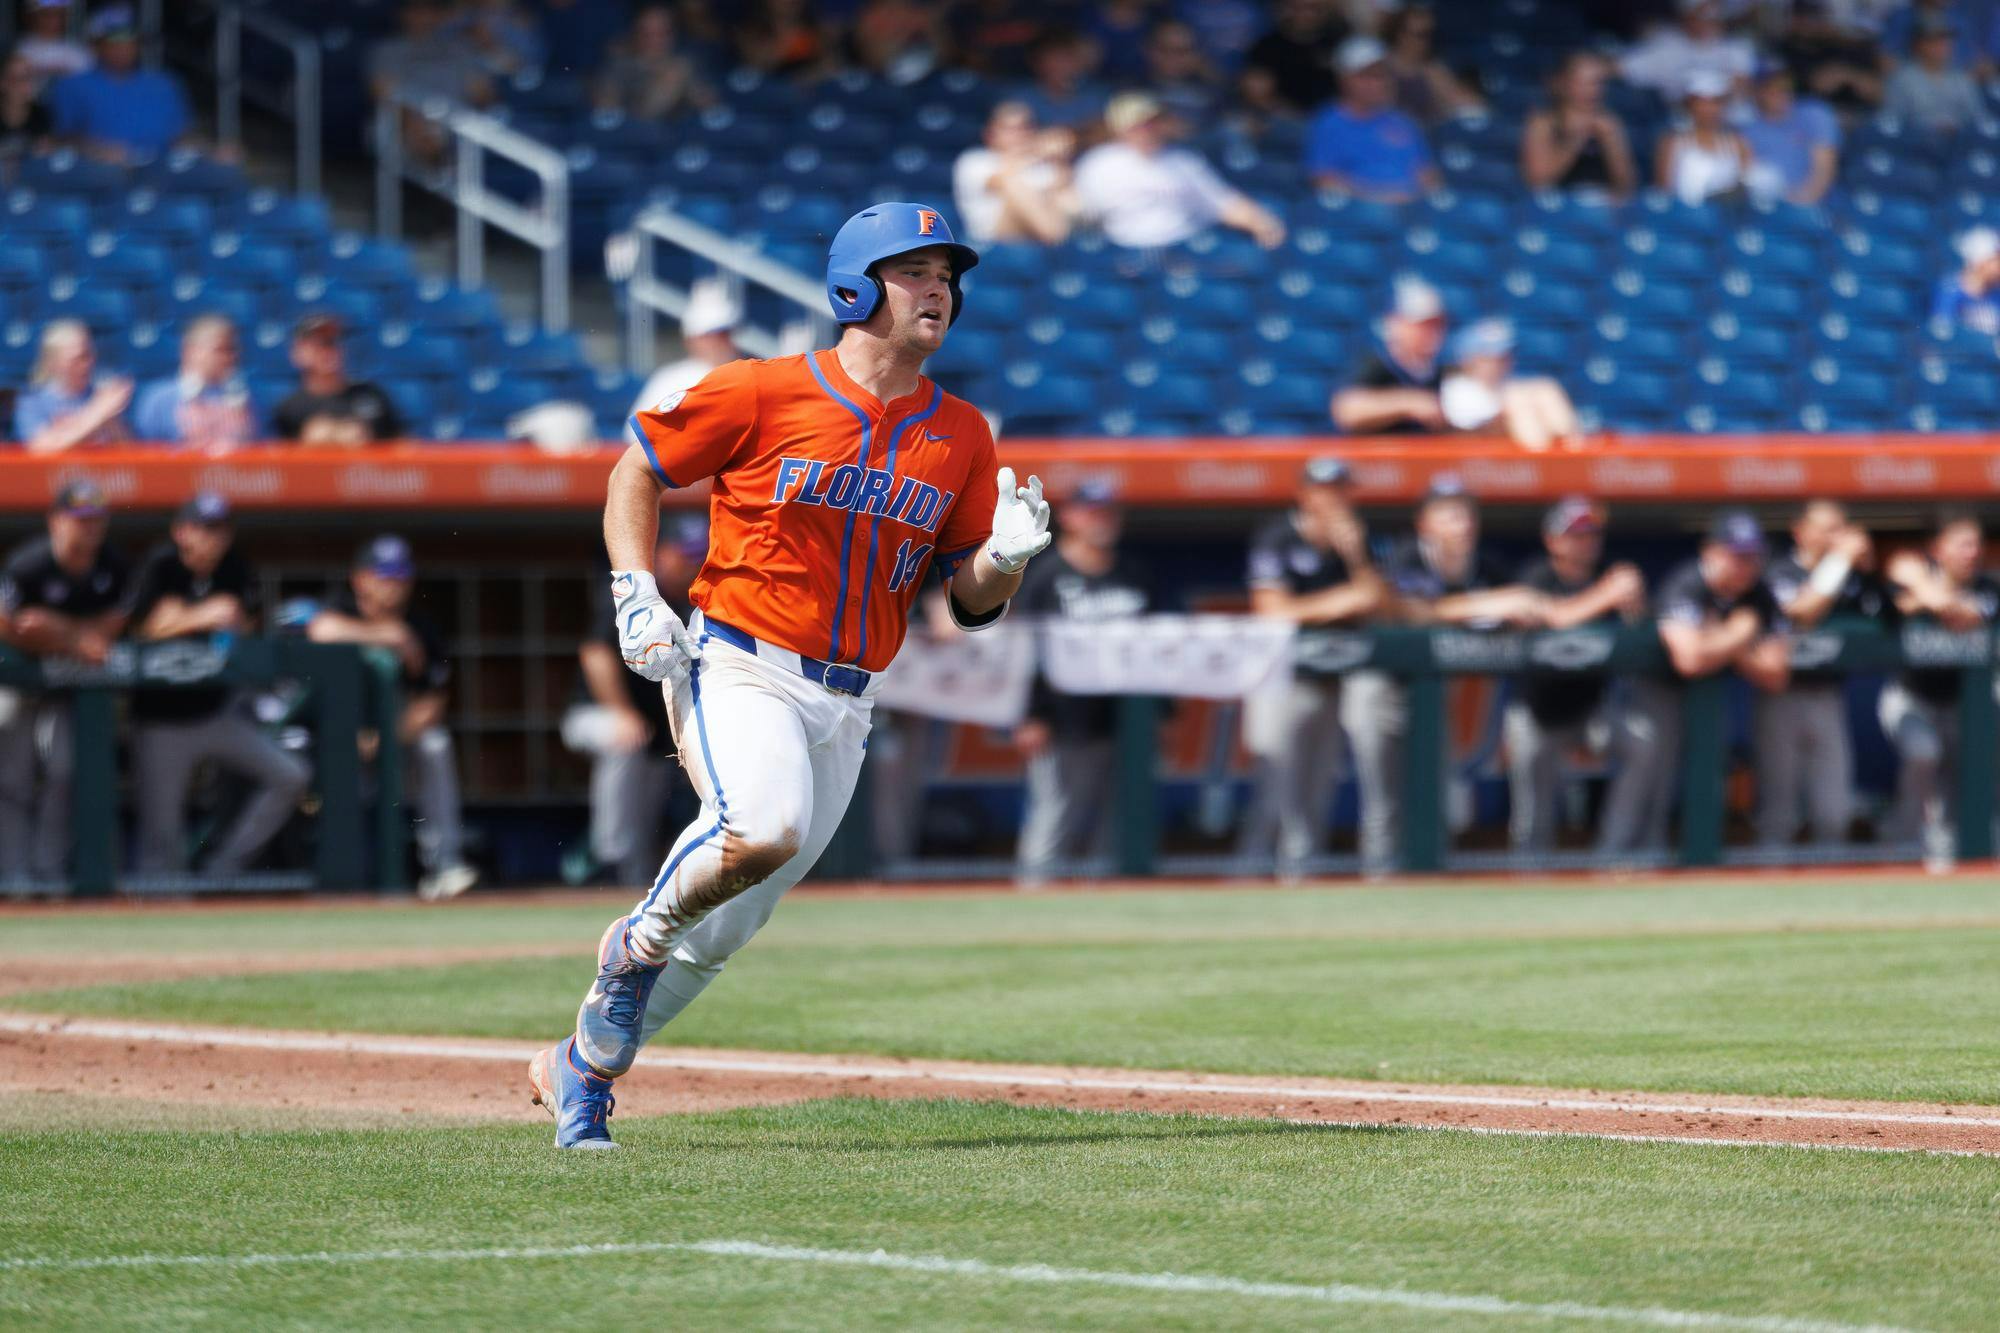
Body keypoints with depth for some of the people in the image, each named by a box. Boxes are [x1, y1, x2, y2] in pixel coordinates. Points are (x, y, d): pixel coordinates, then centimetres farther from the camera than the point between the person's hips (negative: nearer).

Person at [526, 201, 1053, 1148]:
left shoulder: (961, 437, 7)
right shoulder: (764, 394, -5)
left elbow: (972, 604, 9)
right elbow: (637, 472, 5)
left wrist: (1006, 556, -13)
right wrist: (636, 595, -8)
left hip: (846, 705, 5)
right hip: (739, 670, -5)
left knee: (725, 927, 8)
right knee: (762, 828, -34)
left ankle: (581, 1071, 27)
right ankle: (640, 941, -5)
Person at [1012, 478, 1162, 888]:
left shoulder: (1135, 578, 14)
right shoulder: (1046, 577, -1)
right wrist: (1031, 718, -13)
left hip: (1128, 724, 5)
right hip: (1065, 727, -5)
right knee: (1054, 813, -8)